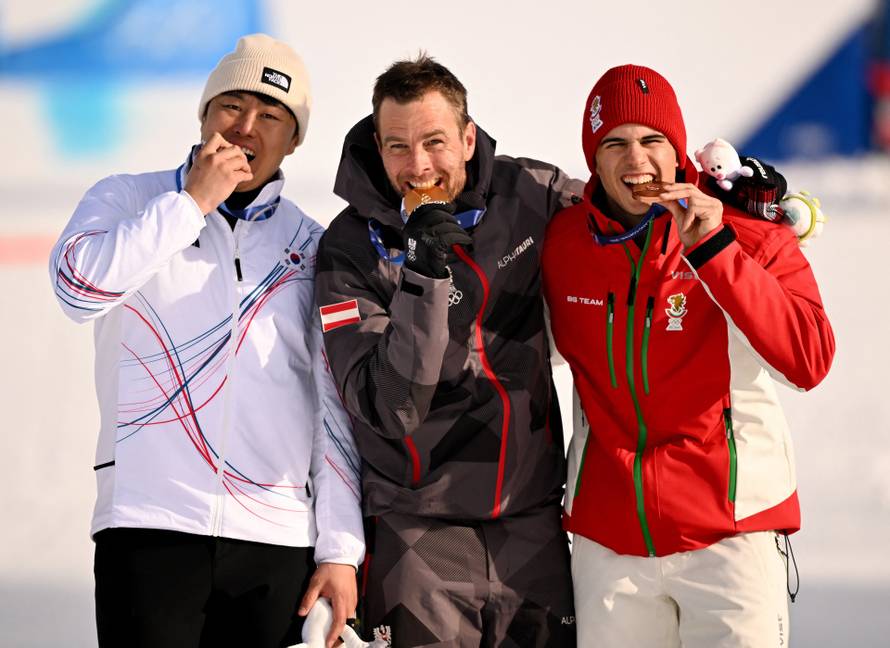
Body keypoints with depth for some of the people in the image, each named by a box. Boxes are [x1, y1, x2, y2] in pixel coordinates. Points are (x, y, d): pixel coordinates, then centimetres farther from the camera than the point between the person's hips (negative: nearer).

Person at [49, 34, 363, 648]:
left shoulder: (312, 250, 13)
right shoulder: (129, 200, 9)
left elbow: (337, 410, 10)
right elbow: (80, 286, -12)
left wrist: (340, 549, 3)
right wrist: (193, 202, -8)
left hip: (277, 539, 2)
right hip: (149, 523, -2)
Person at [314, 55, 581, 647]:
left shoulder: (530, 195, -3)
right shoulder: (351, 249, -11)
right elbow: (390, 409, -20)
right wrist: (425, 272, -27)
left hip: (533, 514, 3)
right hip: (422, 525, -3)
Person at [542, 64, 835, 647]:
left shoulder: (752, 239, -7)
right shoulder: (562, 242, 3)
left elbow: (808, 362, -21)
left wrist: (713, 250, -25)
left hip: (730, 528, -3)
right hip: (608, 534, 3)